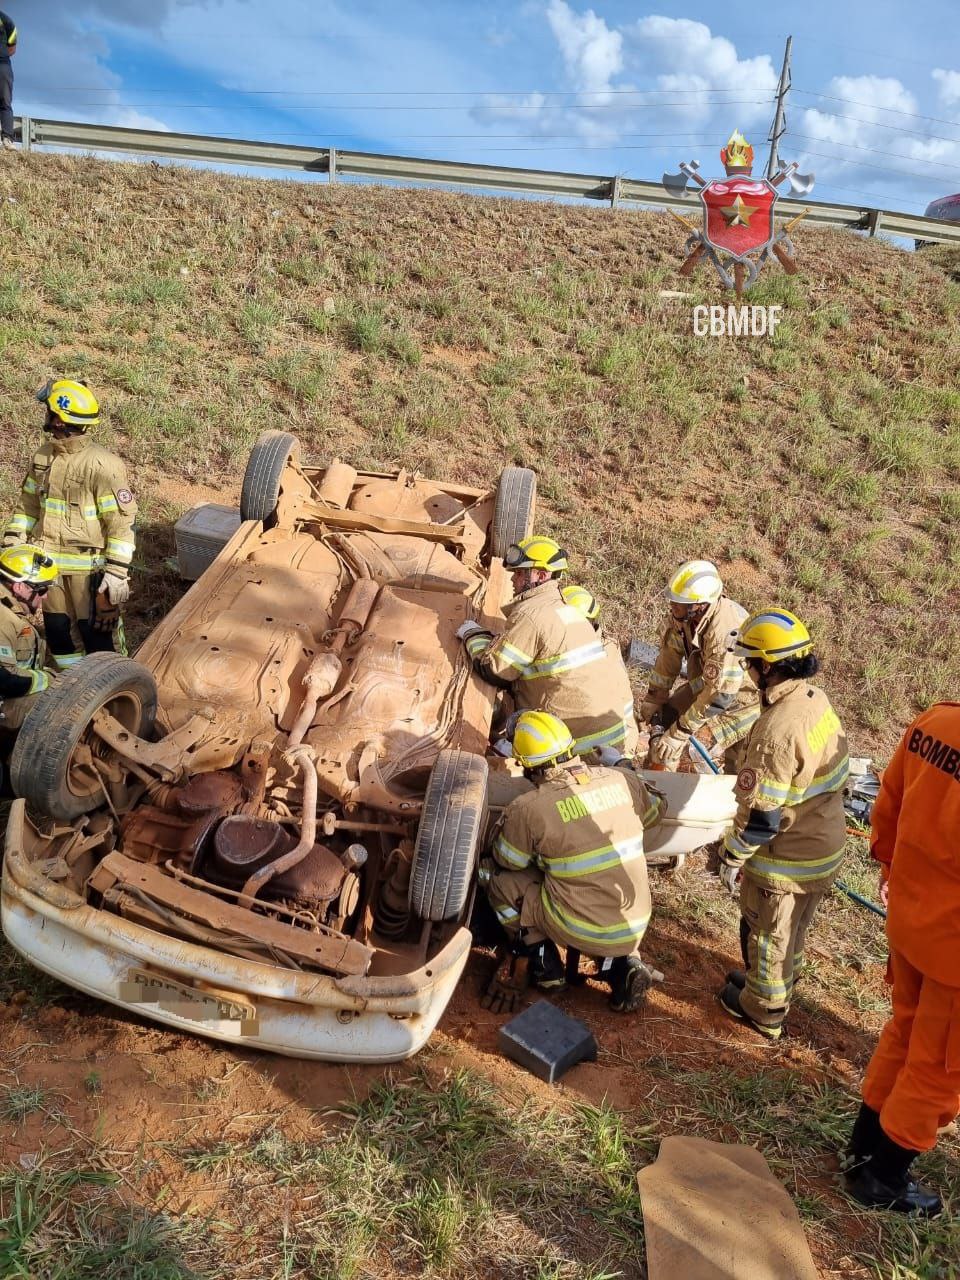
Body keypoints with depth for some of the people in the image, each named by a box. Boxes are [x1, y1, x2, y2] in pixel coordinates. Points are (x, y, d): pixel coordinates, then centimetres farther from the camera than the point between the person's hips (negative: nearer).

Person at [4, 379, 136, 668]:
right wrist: (12, 542, 10)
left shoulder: (102, 464, -19)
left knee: (98, 631, 3)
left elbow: (121, 520, -18)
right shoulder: (43, 456, 4)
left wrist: (117, 572, -20)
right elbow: (29, 504, 16)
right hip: (50, 563, 7)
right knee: (57, 628, 16)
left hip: (90, 565, -7)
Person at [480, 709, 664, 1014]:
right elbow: (654, 812, 16)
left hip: (580, 931, -4)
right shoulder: (623, 780, -6)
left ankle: (543, 962, 16)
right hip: (636, 928, 4)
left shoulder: (528, 809, -17)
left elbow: (506, 860, 2)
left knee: (493, 873, 9)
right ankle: (623, 962, 15)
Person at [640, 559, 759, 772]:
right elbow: (668, 657, 1)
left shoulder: (726, 632, -38)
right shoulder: (682, 615, -14)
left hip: (740, 700, -8)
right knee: (659, 716, 9)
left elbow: (720, 695, -34)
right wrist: (653, 699, 9)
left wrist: (678, 733, -29)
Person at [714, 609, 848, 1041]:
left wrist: (732, 857, -12)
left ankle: (763, 1011, 37)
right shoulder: (816, 699, -5)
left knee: (767, 935, 16)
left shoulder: (777, 730, -33)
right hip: (825, 844, 8)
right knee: (791, 929, 29)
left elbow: (761, 814, -28)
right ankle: (777, 985, 52)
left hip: (787, 859, -8)